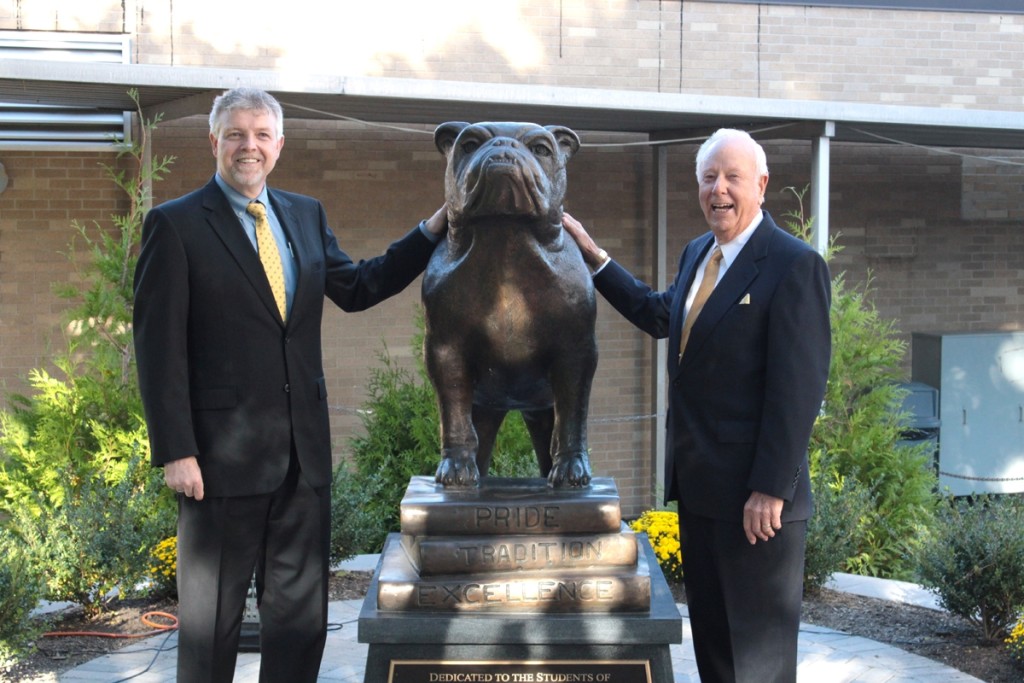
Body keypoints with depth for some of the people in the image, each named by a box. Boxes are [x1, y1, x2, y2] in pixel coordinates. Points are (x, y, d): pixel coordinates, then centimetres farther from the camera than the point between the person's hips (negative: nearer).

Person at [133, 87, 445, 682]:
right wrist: (175, 452, -15)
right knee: (213, 615, 7)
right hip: (224, 452, -5)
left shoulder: (307, 215, 11)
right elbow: (159, 347, -10)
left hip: (304, 447, 6)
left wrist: (433, 230, 10)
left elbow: (355, 288, 17)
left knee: (301, 609, 14)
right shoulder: (175, 225, -6)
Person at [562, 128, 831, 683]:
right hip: (698, 486, 8)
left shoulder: (794, 264, -15)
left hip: (755, 494, -8)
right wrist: (593, 256, 26)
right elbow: (659, 315, 29)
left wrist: (771, 489, -22)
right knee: (710, 634, 18)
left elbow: (798, 388, -19)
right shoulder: (698, 253, 11)